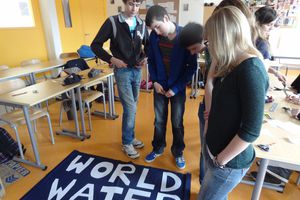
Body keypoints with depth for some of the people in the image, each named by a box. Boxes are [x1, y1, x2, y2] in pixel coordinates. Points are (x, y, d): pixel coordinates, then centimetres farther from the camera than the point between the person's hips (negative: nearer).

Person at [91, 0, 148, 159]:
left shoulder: (141, 24, 6)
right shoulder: (113, 22, -8)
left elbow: (148, 45, 18)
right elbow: (95, 45, -7)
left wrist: (146, 58, -1)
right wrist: (112, 59, -18)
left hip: (137, 70, 5)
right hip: (122, 71, -5)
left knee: (132, 106, 13)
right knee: (130, 108, -7)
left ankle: (130, 137, 30)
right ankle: (126, 143, 13)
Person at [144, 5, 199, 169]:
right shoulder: (154, 37, -5)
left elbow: (192, 66, -11)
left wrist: (176, 88, -15)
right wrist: (155, 81, -6)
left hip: (178, 88, -2)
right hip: (160, 86, 3)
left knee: (177, 122, 10)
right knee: (159, 120, 15)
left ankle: (178, 152, 34)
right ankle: (158, 148, 38)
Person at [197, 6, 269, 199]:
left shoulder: (251, 70, -25)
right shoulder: (233, 65, 3)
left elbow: (251, 130, -25)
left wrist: (221, 160, -15)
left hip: (230, 161, -7)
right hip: (214, 147, 7)